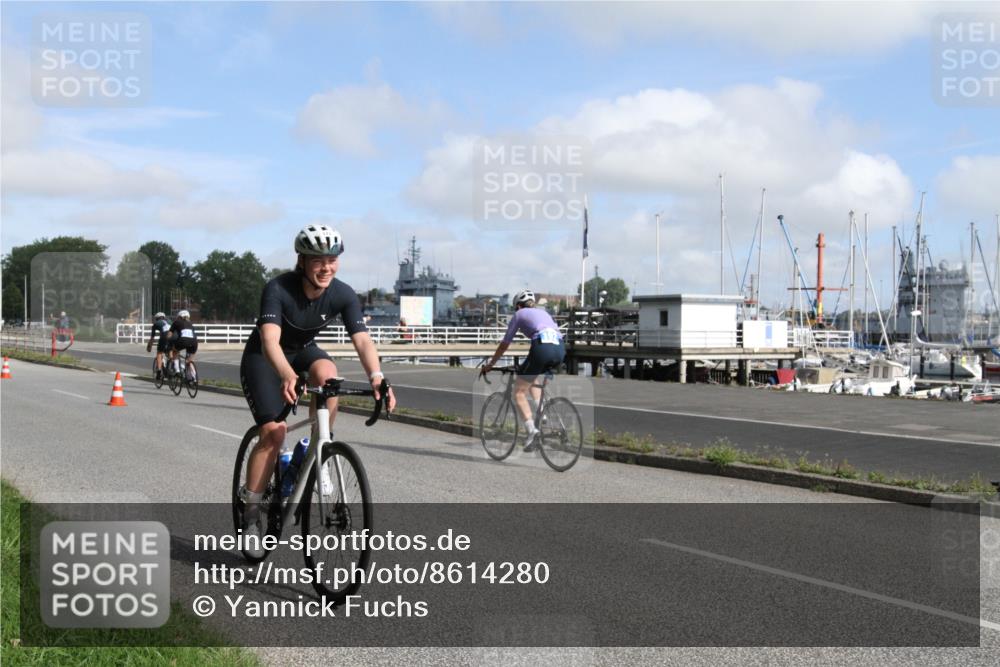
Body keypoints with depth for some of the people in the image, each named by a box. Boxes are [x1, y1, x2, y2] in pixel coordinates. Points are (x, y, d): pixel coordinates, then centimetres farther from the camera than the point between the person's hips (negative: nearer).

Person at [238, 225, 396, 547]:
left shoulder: (343, 295, -20)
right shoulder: (278, 289, -30)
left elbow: (362, 339, -28)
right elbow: (270, 341, -43)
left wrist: (376, 376, -48)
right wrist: (288, 376, -62)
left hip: (303, 350, 3)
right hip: (263, 357, -3)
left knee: (328, 375, -32)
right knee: (274, 431, -19)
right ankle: (250, 511, -5)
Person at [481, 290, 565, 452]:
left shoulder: (519, 314, 19)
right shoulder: (543, 312, 34)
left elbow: (504, 345, 21)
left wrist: (489, 364, 34)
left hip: (542, 347, -6)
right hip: (560, 349, 6)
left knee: (519, 391, 5)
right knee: (531, 378, 34)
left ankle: (531, 429, -15)